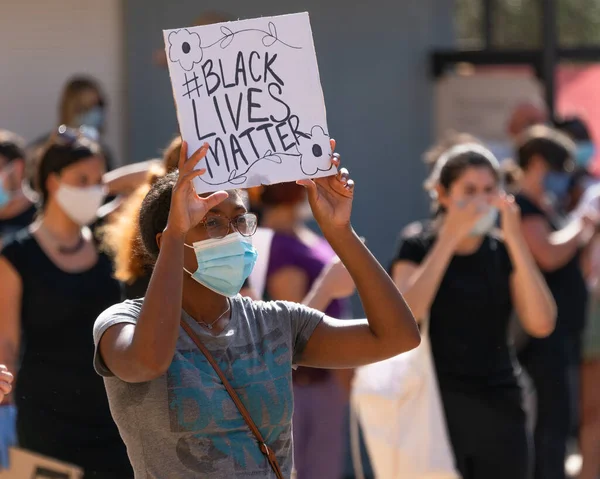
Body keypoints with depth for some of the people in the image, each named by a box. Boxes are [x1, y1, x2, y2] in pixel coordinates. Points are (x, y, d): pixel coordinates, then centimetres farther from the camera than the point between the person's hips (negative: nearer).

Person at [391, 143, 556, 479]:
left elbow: (541, 324, -7)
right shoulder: (418, 247, 0)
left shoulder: (504, 251, 7)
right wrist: (450, 237, -18)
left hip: (500, 408, 3)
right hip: (438, 405, -3)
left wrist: (516, 240, -13)